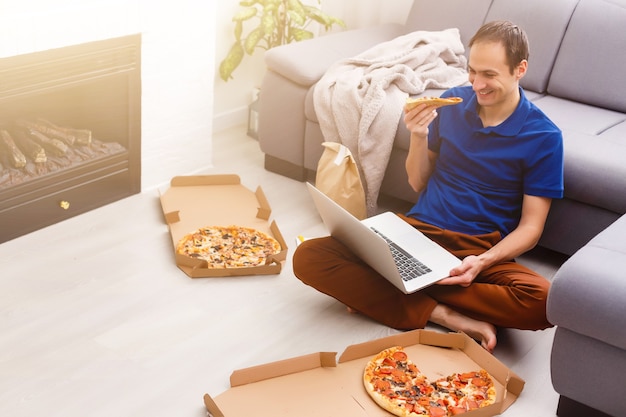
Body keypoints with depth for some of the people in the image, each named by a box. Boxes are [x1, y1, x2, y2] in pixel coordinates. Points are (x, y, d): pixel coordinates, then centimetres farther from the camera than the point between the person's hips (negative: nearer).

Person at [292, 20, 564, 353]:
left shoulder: (544, 137, -4)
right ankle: (445, 315, -24)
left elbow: (530, 228, -4)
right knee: (307, 258, -19)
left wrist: (482, 262, -23)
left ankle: (372, 291, -25)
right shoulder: (451, 103, 5)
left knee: (542, 301, -35)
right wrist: (419, 137, -7)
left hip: (482, 250, -2)